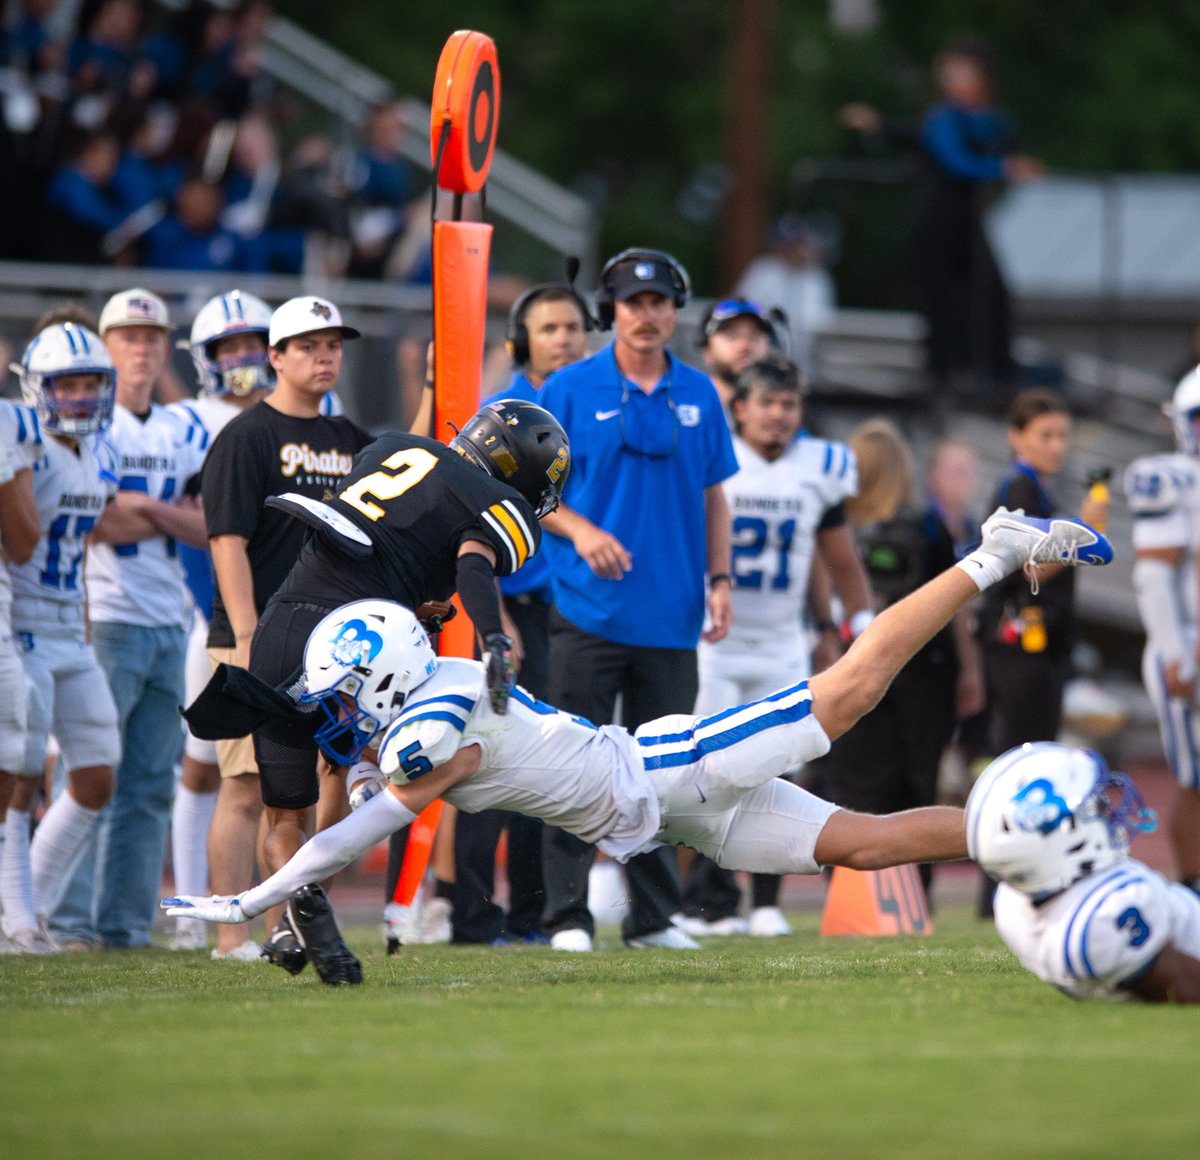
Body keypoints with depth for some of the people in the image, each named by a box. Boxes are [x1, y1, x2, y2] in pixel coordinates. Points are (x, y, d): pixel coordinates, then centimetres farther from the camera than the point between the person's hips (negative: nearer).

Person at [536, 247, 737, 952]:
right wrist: (580, 531, -15)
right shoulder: (570, 390, 0)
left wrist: (720, 580, 5)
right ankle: (568, 914, 0)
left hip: (672, 616, 3)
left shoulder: (698, 395, 10)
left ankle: (654, 915, 14)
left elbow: (714, 497, 15)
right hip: (589, 609, -3)